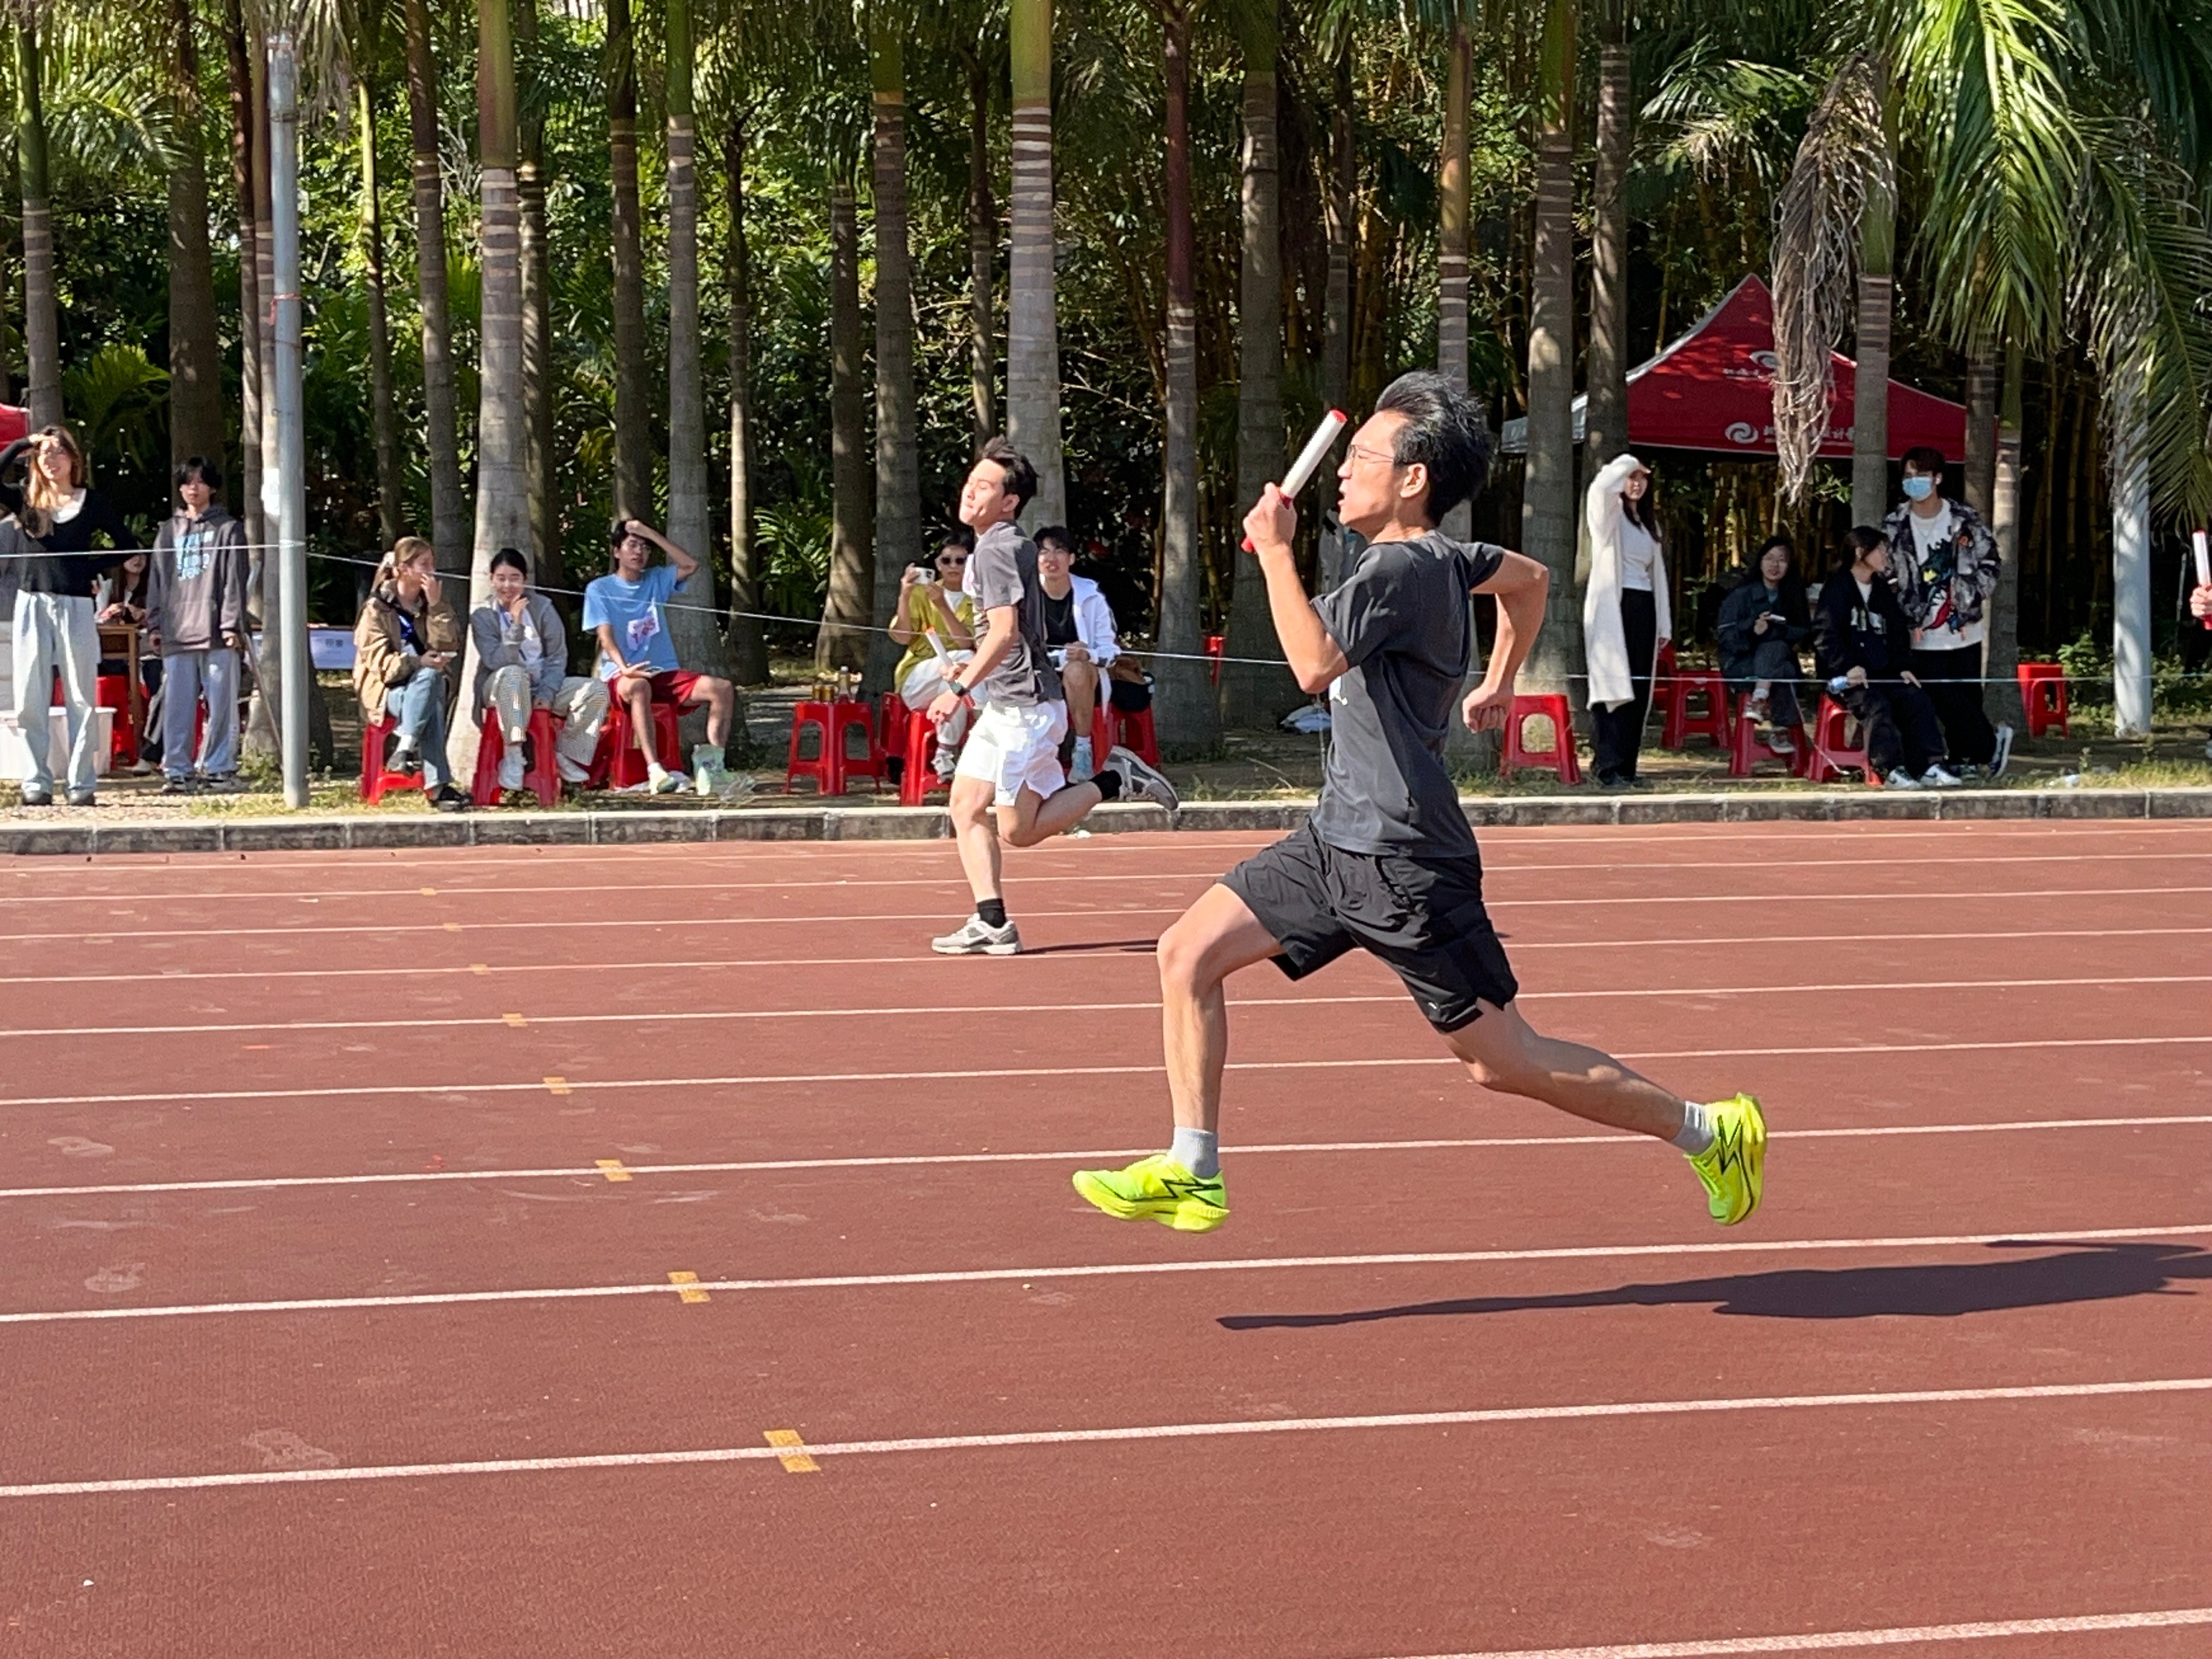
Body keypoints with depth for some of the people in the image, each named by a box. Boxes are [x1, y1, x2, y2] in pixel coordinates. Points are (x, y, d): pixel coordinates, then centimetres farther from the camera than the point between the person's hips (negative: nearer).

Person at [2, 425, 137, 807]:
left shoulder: (91, 502, 7)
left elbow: (128, 545, 10)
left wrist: (91, 566, 0)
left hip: (75, 607, -1)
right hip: (32, 605, 1)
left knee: (81, 700, -2)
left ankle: (83, 785, 0)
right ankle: (36, 784, 4)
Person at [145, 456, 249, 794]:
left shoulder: (228, 529, 8)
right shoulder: (168, 531, 19)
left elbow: (235, 580, 0)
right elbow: (158, 581, 17)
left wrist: (232, 624, -8)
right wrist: (155, 625, 8)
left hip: (216, 631, -3)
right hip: (176, 632, 3)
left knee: (221, 704, -3)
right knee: (177, 706, 0)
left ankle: (218, 769, 2)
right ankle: (178, 771, 3)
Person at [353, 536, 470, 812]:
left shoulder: (430, 606, 15)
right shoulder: (377, 608, 1)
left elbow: (449, 647, 1)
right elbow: (377, 660, -10)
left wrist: (434, 605, -8)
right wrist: (418, 663, -24)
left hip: (426, 684, 4)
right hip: (386, 689, -4)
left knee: (431, 681, -35)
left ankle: (405, 751, -42)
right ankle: (436, 786, -42)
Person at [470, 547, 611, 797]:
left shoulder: (542, 607, 1)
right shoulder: (482, 615, -5)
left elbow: (557, 657, 0)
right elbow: (497, 662, -18)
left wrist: (547, 694, -15)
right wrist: (516, 625, -28)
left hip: (544, 685, 3)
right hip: (500, 689, -3)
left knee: (596, 690, -17)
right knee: (513, 674, -40)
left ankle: (563, 754, -4)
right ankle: (512, 755, -34)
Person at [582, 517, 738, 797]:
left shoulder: (656, 581, 16)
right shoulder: (599, 589, 5)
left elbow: (691, 565, -1)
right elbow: (606, 636, -8)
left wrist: (650, 533, -2)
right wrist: (624, 668, -27)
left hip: (666, 672, 5)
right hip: (624, 676, -5)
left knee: (722, 688, -19)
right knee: (639, 687, -42)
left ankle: (712, 767, -26)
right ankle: (655, 771, -51)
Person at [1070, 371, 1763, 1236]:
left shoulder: (1402, 569, -18)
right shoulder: (1445, 557, 11)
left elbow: (1315, 664, -33)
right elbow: (1531, 578, 30)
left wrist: (1275, 550, -25)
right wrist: (1499, 681, 34)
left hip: (1403, 863, -10)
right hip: (1337, 840, 10)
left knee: (1504, 1060, -2)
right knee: (1188, 953, 1)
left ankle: (1707, 1130, 13)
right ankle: (1192, 1173, 4)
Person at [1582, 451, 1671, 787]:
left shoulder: (1650, 522, 22)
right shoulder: (1608, 513, 3)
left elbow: (1658, 573, 20)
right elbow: (1602, 486, -22)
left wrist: (1664, 624, 15)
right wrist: (1627, 463, -5)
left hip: (1643, 609, 6)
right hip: (1611, 607, -6)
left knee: (1639, 691, 2)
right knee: (1613, 686, -12)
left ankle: (1627, 767, 4)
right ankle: (1608, 766, -15)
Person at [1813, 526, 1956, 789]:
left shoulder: (1882, 591, 20)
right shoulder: (1837, 588, -4)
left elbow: (1898, 633, 24)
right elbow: (1824, 634, -14)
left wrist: (1902, 667, 8)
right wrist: (1847, 667, -25)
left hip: (1881, 672, 7)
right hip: (1845, 676, -7)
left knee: (1917, 699, -14)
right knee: (1876, 705, -31)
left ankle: (1928, 768, -17)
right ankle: (1891, 771, -34)